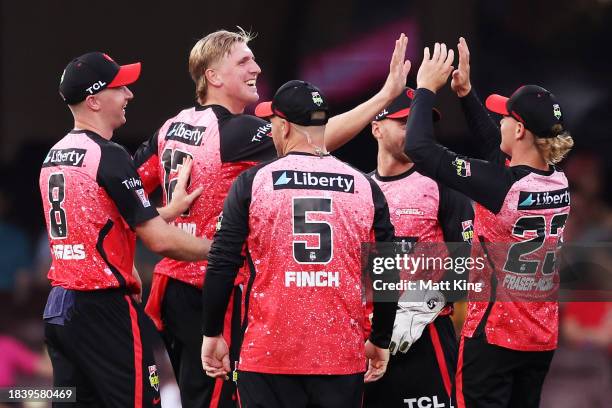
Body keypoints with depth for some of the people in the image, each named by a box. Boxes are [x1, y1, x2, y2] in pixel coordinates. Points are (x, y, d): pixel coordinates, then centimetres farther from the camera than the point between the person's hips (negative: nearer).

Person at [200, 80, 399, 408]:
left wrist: (212, 334, 8)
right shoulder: (365, 187, 4)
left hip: (268, 357, -2)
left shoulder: (252, 183, -1)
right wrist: (380, 341, 18)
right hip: (342, 357, 2)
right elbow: (387, 276, 7)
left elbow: (222, 266, -2)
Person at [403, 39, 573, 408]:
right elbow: (498, 149, 20)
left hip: (494, 334, -7)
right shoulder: (560, 184, 1)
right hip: (543, 338, 7)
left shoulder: (500, 185, -20)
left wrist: (426, 89, -3)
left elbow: (420, 147, -16)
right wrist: (466, 93, 22)